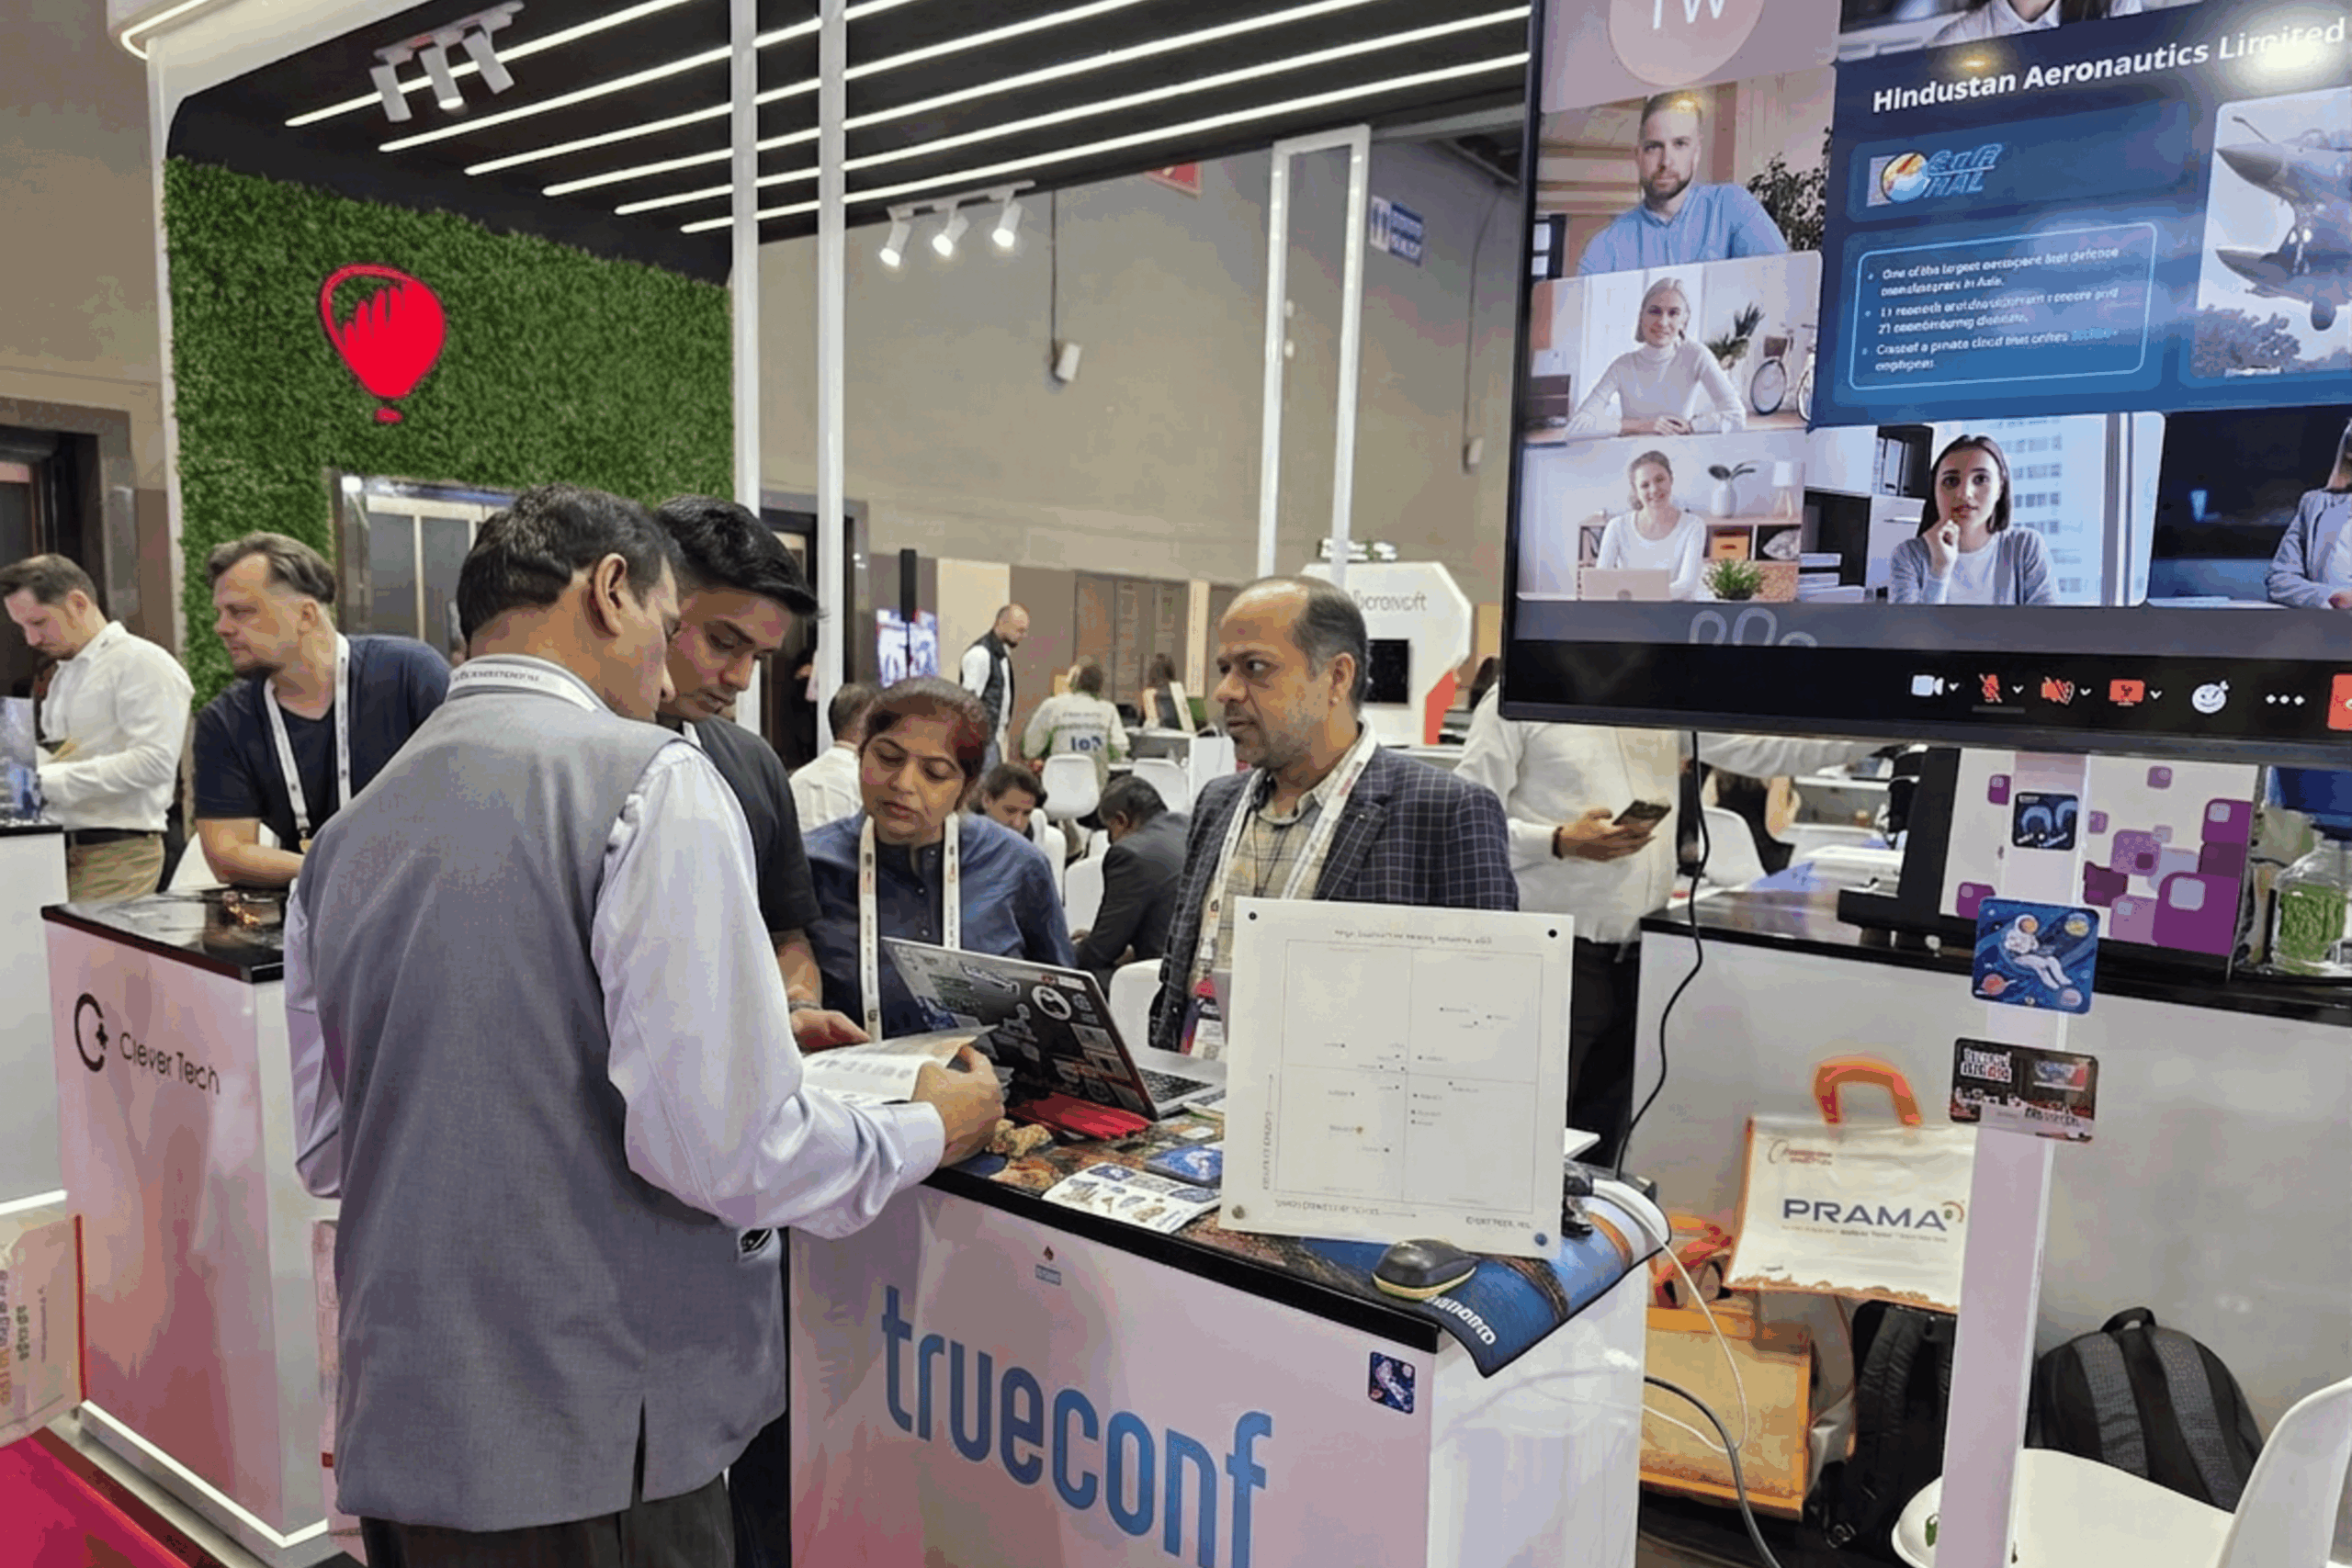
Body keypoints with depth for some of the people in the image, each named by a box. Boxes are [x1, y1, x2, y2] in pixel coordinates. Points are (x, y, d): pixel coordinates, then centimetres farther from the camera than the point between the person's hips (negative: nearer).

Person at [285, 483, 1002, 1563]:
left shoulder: (349, 829, 5)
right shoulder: (650, 781, -16)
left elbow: (323, 1145, 14)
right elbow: (720, 1145, -22)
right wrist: (932, 1131, -4)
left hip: (398, 1429, 7)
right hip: (590, 1445, -6)